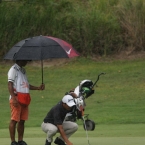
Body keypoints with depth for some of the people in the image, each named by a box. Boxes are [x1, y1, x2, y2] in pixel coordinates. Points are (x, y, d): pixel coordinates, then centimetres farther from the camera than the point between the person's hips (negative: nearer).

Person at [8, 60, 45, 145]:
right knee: (14, 120, -7)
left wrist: (38, 88, 13)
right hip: (16, 98, -8)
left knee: (22, 120, 8)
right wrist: (13, 98, -22)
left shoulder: (23, 70, 22)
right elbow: (10, 84, -12)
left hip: (24, 99, 8)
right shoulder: (13, 70, -4)